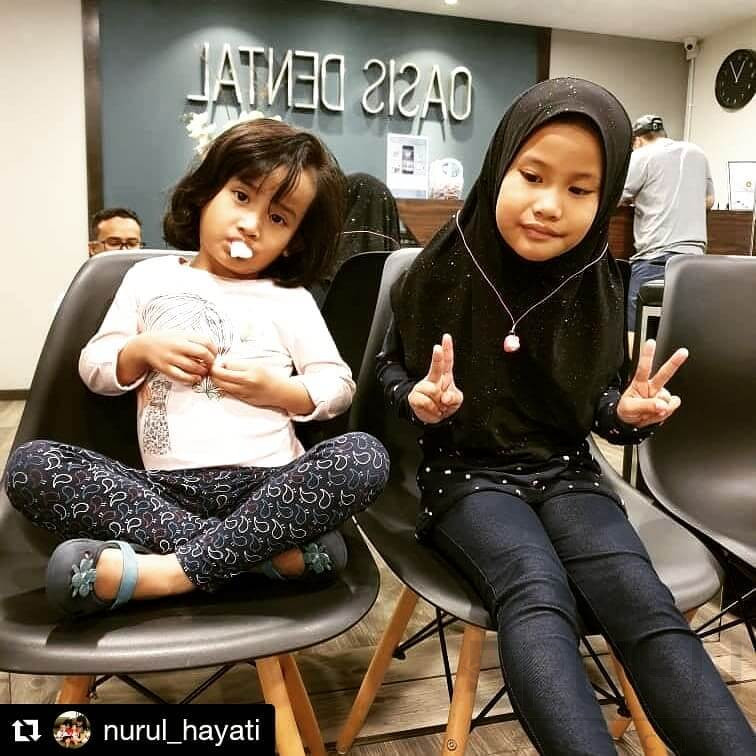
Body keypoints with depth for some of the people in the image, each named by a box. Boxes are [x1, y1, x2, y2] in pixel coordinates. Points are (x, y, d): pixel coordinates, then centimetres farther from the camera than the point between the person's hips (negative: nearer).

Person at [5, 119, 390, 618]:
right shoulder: (150, 278, 14)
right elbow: (94, 369, 15)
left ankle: (171, 571, -30)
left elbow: (339, 388, 9)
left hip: (267, 482, -1)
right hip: (168, 488, 2)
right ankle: (265, 548, -28)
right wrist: (143, 350, -5)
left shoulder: (290, 299, 10)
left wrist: (279, 390, -9)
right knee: (31, 464, -21)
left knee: (365, 456, -29)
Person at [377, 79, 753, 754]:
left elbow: (596, 398, 11)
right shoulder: (446, 269, -8)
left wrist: (627, 411, -13)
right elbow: (390, 367, 5)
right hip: (466, 470, -2)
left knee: (642, 602, -24)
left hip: (566, 470, 3)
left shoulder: (598, 284, 0)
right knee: (537, 595, -32)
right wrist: (419, 399, -18)